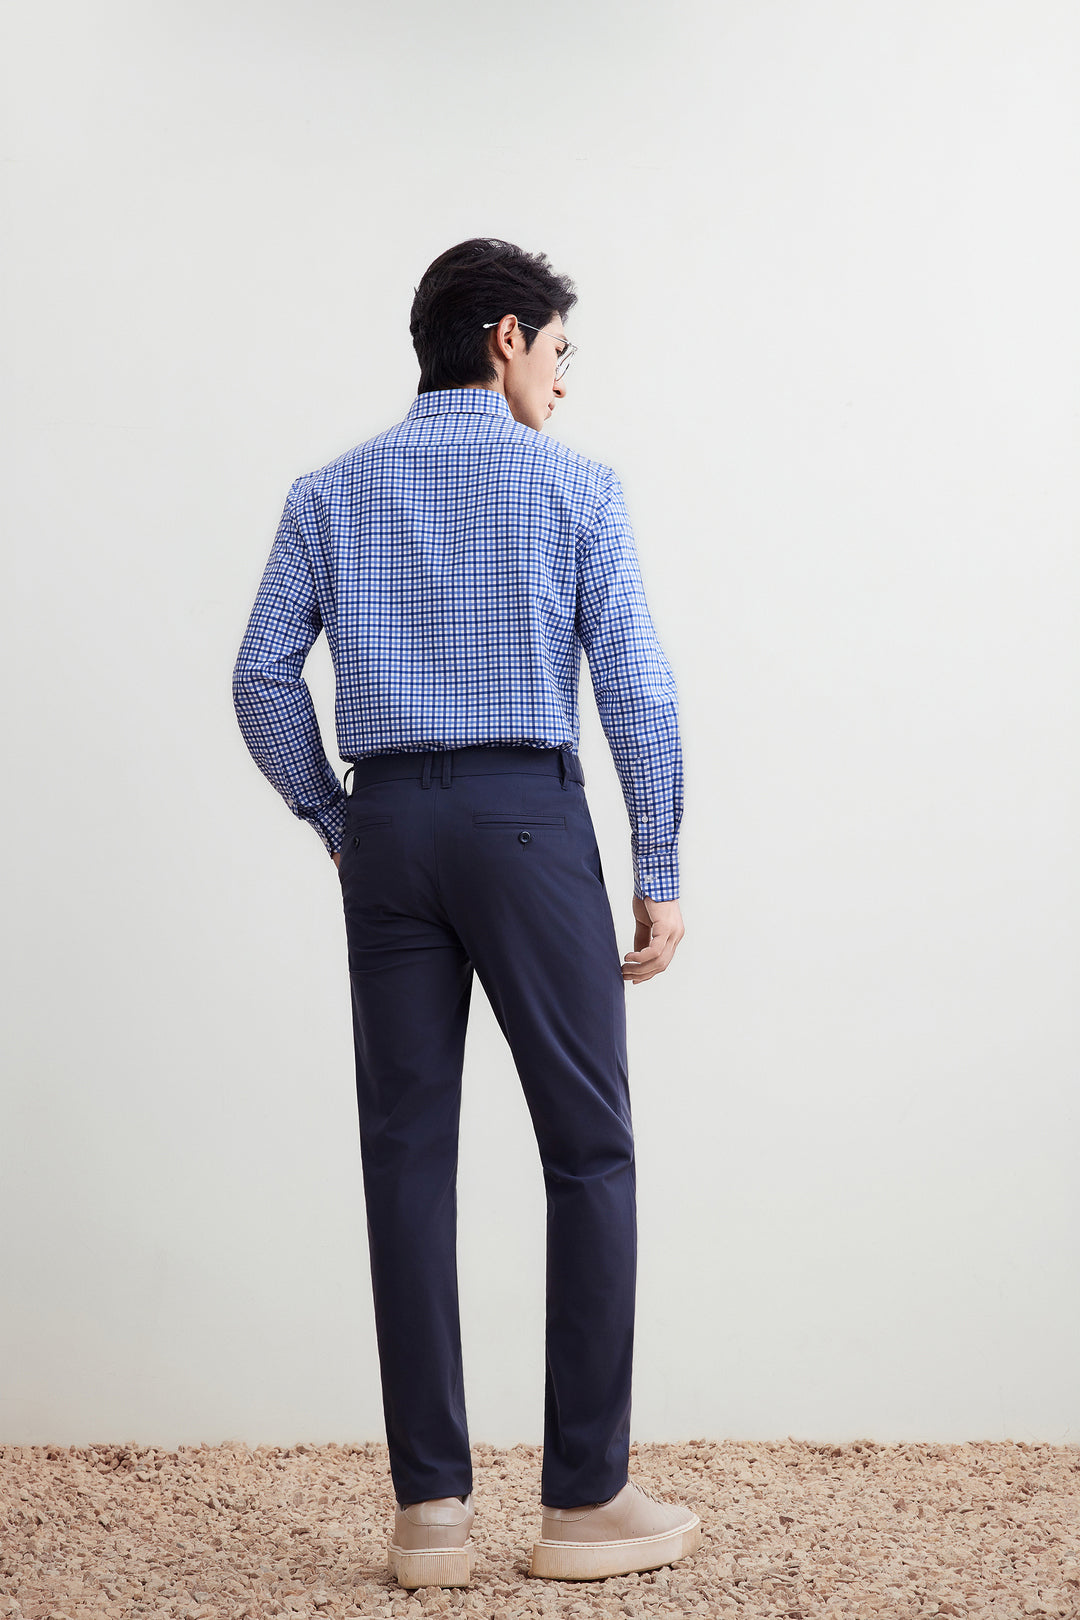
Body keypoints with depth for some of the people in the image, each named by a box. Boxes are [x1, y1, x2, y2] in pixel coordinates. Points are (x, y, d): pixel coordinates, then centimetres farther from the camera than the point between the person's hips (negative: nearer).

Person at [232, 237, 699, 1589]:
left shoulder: (331, 492, 11)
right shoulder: (572, 484, 1)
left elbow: (263, 677, 4)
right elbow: (636, 688, -4)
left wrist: (336, 822, 13)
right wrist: (659, 874, 2)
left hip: (389, 825, 4)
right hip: (527, 818, -4)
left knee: (408, 1153, 4)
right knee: (587, 1149, 3)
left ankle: (430, 1507, 6)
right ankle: (585, 1499, 4)